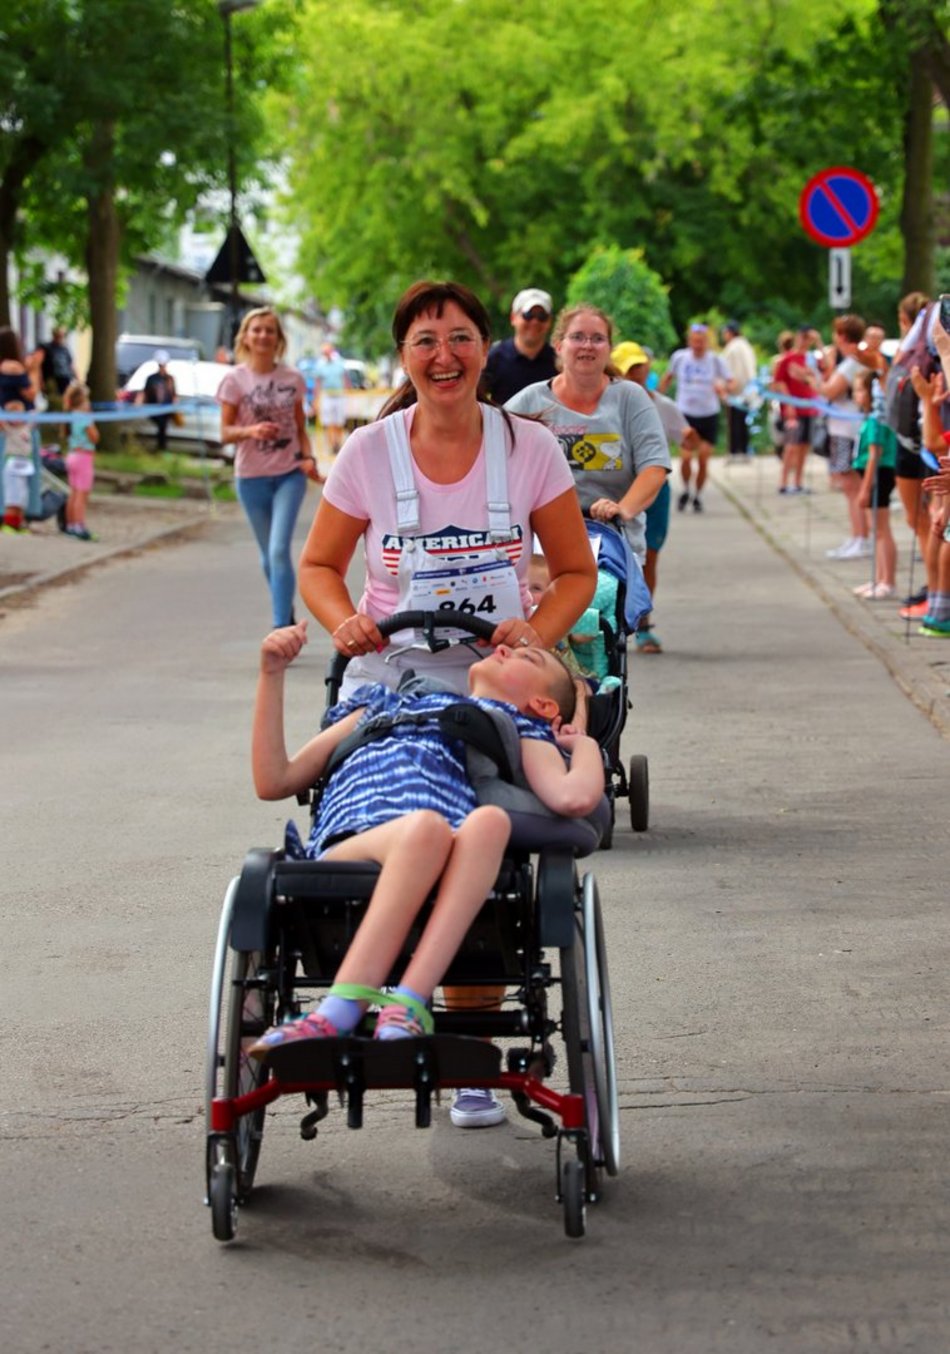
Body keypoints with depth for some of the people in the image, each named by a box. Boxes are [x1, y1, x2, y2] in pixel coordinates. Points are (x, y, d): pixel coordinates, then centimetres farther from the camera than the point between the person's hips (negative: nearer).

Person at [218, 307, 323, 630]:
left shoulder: (293, 379, 2)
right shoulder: (235, 380, -4)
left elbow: (300, 428, 11)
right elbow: (225, 433, -4)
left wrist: (308, 458, -7)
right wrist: (251, 430, -24)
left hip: (289, 474, 0)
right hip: (251, 478, 0)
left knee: (279, 550, -15)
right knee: (269, 555, 11)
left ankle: (281, 628, -16)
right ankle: (287, 613, 32)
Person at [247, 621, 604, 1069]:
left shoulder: (517, 727, 35)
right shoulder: (384, 704, 43)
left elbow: (574, 797, 10)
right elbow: (275, 782, 35)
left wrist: (584, 742, 28)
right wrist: (272, 675, 30)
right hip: (347, 851, 1)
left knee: (489, 820, -36)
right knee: (427, 825, -35)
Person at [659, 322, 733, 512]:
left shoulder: (715, 360, -4)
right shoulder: (679, 357, -2)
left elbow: (731, 384, -3)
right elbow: (668, 377, 15)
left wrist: (723, 387, -25)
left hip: (709, 416, 0)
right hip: (686, 414, 0)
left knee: (703, 461, 0)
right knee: (686, 458, -13)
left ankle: (697, 496, 22)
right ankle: (685, 491, 13)